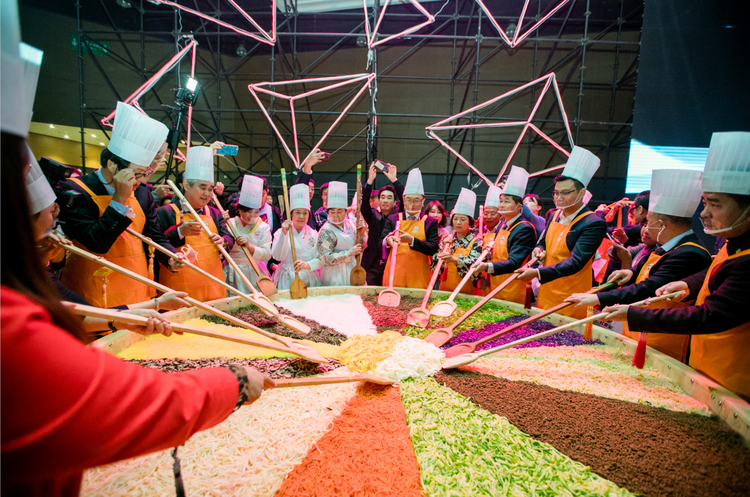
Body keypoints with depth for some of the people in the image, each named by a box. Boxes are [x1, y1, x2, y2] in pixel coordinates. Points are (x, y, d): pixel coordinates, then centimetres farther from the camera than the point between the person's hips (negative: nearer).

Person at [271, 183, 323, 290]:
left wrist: (307, 265, -21)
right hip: (287, 280, -1)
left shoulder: (313, 234, 6)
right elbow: (278, 257, -8)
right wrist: (284, 234, -16)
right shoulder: (280, 233, 4)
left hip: (309, 279, 1)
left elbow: (321, 260, -2)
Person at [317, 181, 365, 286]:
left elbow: (361, 247, 11)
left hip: (352, 270, 6)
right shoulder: (326, 231, -14)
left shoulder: (350, 224, 4)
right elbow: (325, 258, -21)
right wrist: (349, 253, -20)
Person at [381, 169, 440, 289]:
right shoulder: (392, 219, 8)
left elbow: (433, 249, -5)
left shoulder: (430, 222, 6)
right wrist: (388, 241, -22)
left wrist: (412, 240, -19)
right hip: (394, 276, 1)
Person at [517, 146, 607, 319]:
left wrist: (537, 273, -30)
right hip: (546, 292, 7)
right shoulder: (555, 215, 6)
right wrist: (539, 249, -4)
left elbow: (575, 263, -24)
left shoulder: (594, 224, -16)